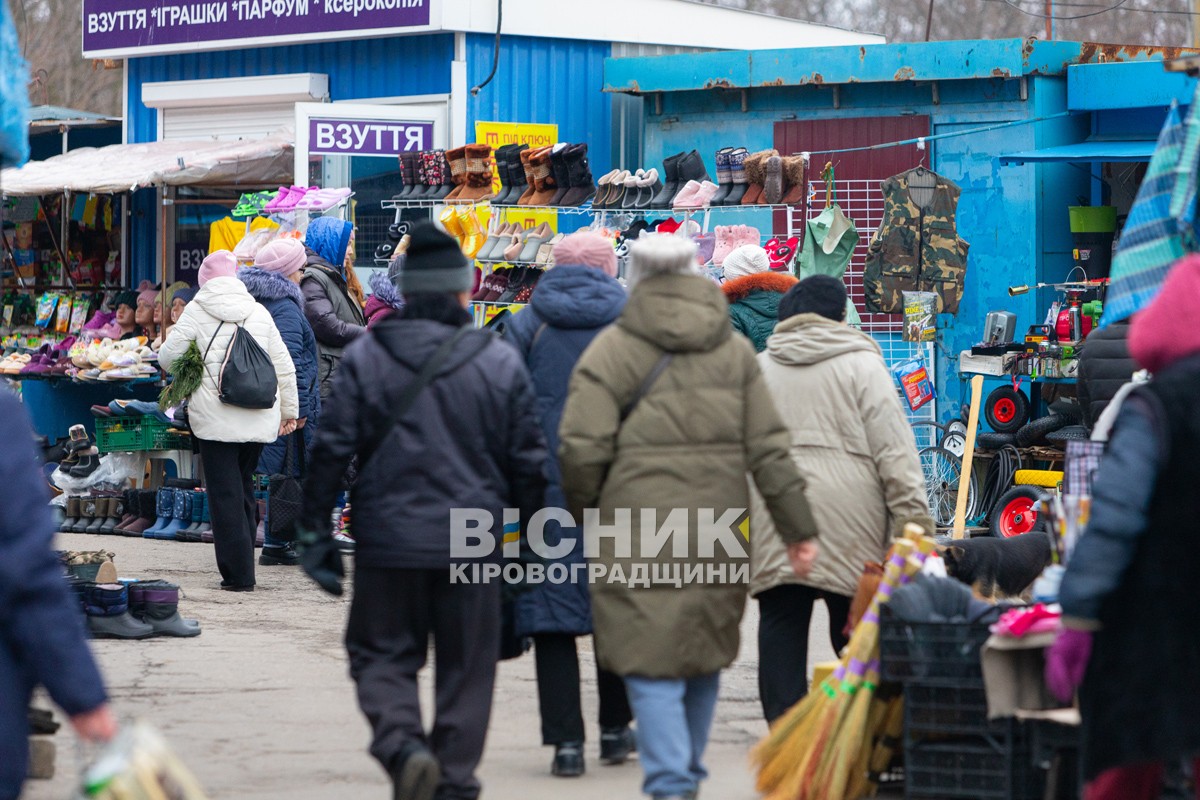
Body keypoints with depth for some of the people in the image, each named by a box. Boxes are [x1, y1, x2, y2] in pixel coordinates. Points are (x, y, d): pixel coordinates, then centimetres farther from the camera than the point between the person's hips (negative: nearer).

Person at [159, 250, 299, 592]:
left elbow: (168, 357, -1)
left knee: (225, 495, -2)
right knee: (244, 489, 15)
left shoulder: (197, 311, 0)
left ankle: (238, 574, -5)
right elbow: (284, 367, 14)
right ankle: (243, 570, 16)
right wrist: (289, 410, 23)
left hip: (216, 419, -4)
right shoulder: (259, 313, 12)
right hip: (259, 419, 4)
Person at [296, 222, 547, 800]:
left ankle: (402, 745, -13)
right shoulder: (501, 363, 0)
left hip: (387, 540, -1)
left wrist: (315, 533, 2)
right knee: (465, 667, 11)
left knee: (381, 654, 11)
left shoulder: (365, 358, -3)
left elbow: (332, 449, -4)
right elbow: (528, 463, 4)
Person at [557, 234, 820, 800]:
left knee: (652, 665, -3)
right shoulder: (734, 350, 10)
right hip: (717, 535, 4)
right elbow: (769, 450, 6)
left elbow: (582, 448, -9)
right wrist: (798, 529, 9)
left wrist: (580, 511, 8)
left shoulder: (613, 349, -2)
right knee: (705, 657, 17)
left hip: (639, 536, -4)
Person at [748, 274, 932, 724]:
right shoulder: (861, 365, 2)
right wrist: (914, 519, -5)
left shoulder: (758, 370, 14)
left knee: (781, 626, 4)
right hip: (847, 515, -3)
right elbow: (894, 449, -5)